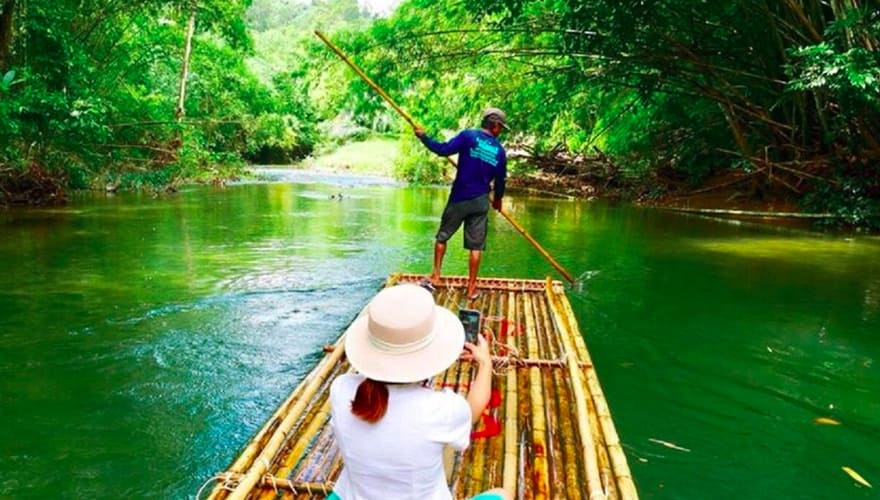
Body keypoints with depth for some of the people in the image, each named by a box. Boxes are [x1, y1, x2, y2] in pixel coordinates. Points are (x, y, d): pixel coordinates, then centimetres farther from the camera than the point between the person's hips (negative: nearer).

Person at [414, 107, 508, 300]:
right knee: (476, 245, 7)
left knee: (442, 236, 17)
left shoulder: (469, 136, -7)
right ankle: (472, 287, 11)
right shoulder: (499, 150, 4)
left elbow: (444, 150, -15)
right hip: (480, 202, 2)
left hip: (459, 198, -2)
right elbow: (500, 180, 11)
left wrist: (423, 137, -2)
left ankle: (436, 275, 20)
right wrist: (497, 199, 29)